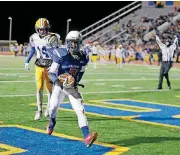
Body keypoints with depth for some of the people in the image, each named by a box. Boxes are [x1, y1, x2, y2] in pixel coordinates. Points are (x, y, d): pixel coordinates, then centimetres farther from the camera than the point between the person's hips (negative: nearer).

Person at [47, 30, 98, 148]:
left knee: (80, 110, -13)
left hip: (73, 87, 2)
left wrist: (76, 82, -2)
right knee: (53, 107, -13)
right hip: (60, 86, -2)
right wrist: (59, 81, -32)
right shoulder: (61, 55, -18)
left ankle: (87, 137, -22)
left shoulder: (83, 57, -6)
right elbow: (51, 73, -14)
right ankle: (52, 122, 26)